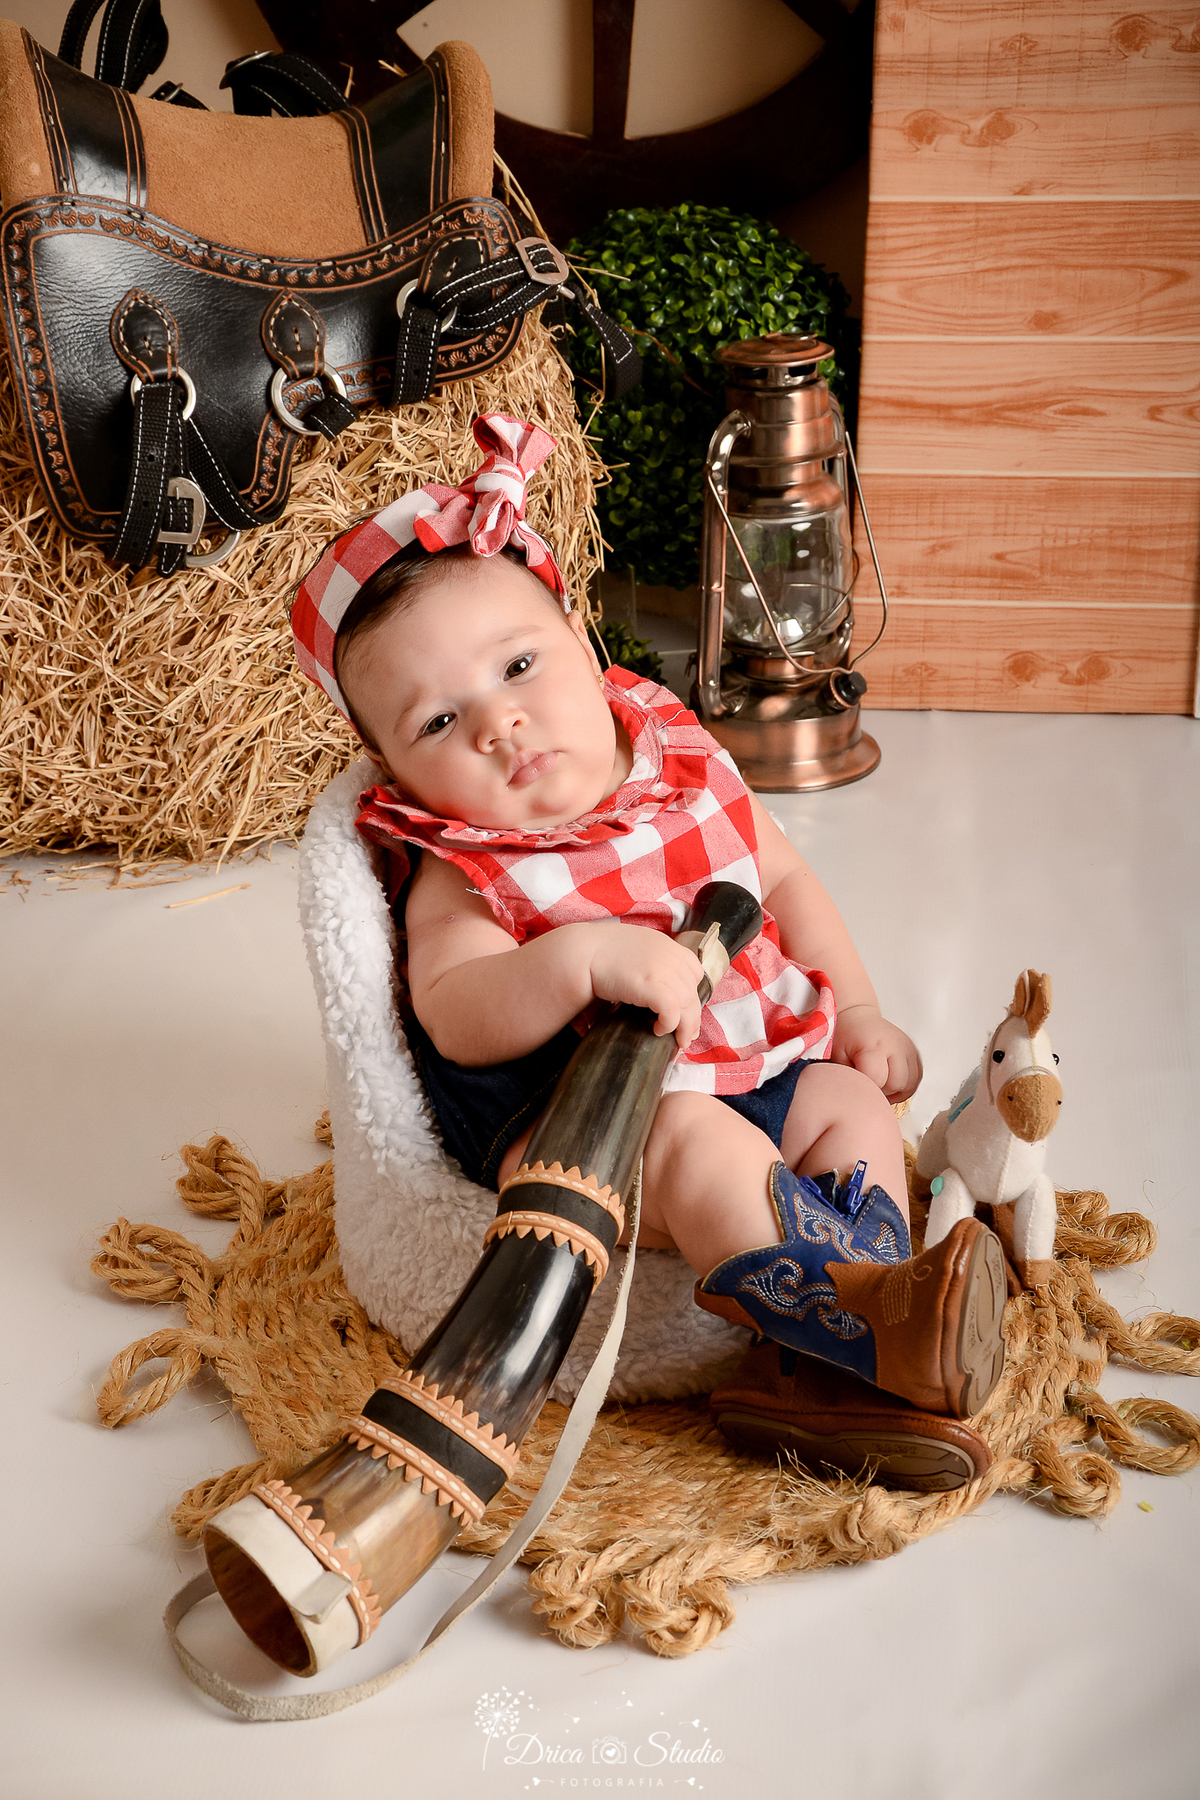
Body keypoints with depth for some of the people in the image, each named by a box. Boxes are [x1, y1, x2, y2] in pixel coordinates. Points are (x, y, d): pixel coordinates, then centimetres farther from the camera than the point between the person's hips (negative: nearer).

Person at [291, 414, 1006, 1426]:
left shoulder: (682, 764, 5)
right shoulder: (462, 876, -11)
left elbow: (784, 883, 17)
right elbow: (455, 1019, -27)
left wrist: (856, 1009, 8)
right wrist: (587, 956, -42)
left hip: (759, 1072, 7)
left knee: (853, 1101, -10)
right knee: (696, 1141, -33)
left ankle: (827, 1369, -22)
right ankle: (871, 1313, -32)